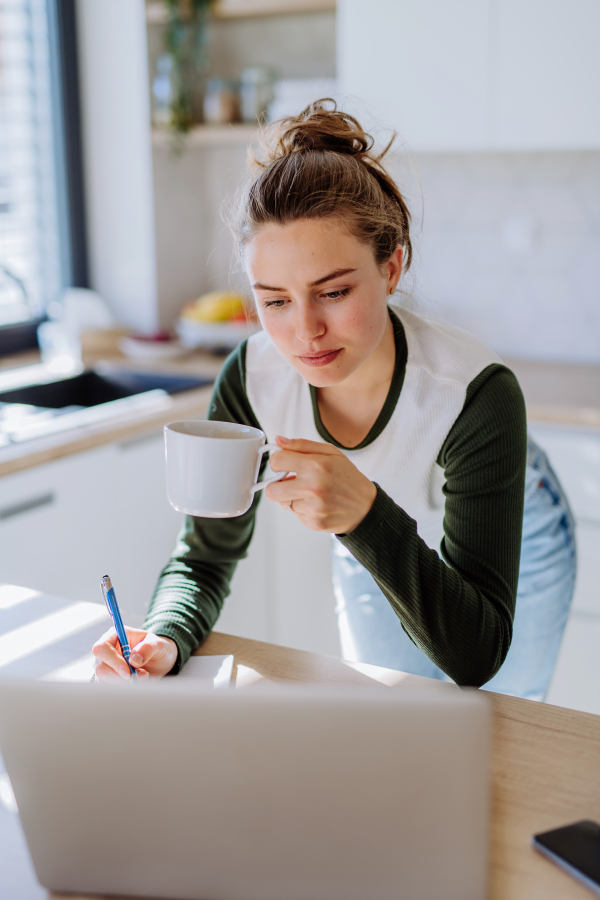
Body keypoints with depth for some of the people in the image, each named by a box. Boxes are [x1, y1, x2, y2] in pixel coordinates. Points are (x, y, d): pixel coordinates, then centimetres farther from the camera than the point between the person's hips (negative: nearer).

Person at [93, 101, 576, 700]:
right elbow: (206, 560, -17)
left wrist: (366, 516, -55)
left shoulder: (476, 394, -39)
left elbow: (477, 656, -40)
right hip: (370, 558, 3)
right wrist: (161, 642, -38)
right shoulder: (252, 378, -29)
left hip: (512, 553, -2)